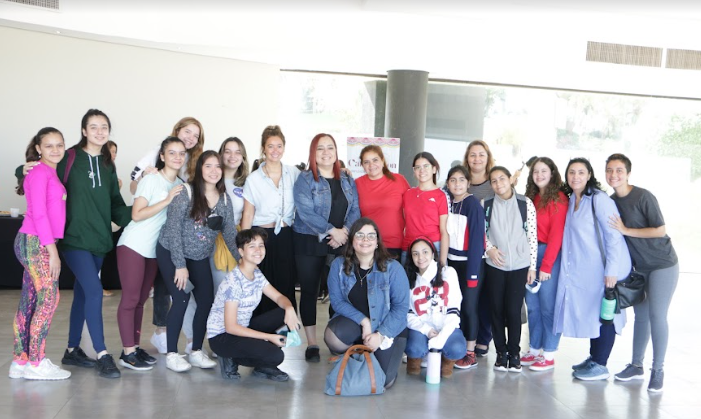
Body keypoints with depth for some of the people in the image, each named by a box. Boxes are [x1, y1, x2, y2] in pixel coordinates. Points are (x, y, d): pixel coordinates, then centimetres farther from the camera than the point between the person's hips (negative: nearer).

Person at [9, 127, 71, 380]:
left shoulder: (51, 174, 14)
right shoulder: (39, 173, -11)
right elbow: (38, 213, -16)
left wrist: (52, 248, 11)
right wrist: (52, 250, -17)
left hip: (39, 244, 8)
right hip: (34, 242, -8)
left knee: (30, 301, 10)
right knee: (49, 298, -8)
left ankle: (20, 361, 16)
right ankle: (36, 364, -1)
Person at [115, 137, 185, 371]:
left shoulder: (181, 185, 8)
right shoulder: (151, 180, -10)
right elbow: (137, 215, -18)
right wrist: (167, 200, -21)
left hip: (155, 249, 6)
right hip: (133, 246, -6)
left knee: (141, 299, 11)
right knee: (130, 299, -4)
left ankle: (135, 347, 17)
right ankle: (128, 353, -1)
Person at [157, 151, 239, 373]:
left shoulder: (224, 199, -1)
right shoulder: (186, 192, -17)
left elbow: (230, 233, 2)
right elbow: (173, 228, -18)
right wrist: (180, 265, -20)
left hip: (200, 258, 5)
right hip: (172, 253, -5)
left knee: (207, 301, -2)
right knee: (181, 299, -12)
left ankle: (197, 351, 15)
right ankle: (172, 354, 4)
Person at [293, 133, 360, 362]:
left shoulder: (347, 180, 11)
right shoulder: (305, 179, -3)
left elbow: (355, 210, 5)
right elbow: (305, 212, -14)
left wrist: (345, 231, -13)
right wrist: (332, 231, -16)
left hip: (342, 243, 3)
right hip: (310, 243, -3)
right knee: (309, 291, 3)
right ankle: (312, 344, 12)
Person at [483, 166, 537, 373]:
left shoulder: (525, 203, -3)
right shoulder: (487, 205, 3)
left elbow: (532, 236, -1)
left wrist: (532, 265, -2)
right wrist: (489, 248, -8)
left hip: (520, 265, -2)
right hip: (495, 265, 2)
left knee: (513, 310, -4)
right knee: (497, 309, 5)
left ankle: (514, 352, 13)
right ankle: (501, 352, 19)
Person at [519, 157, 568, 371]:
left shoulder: (559, 199, -7)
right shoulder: (531, 198, 13)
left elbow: (556, 234, -11)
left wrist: (546, 265, -14)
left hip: (550, 255, -6)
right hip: (530, 255, 6)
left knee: (548, 306, -2)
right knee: (532, 305, 9)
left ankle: (549, 355, 7)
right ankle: (534, 349, 19)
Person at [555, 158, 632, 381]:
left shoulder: (599, 199, -14)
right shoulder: (571, 199, 10)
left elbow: (614, 235, -18)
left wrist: (611, 270, -21)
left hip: (604, 270, -7)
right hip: (583, 270, 8)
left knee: (602, 314, 1)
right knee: (590, 313, 14)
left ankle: (600, 365, 11)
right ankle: (593, 358, 26)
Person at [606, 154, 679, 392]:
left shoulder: (643, 197, -18)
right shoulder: (611, 201, 1)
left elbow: (660, 230, -18)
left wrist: (626, 230, -20)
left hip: (662, 265, -6)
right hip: (639, 266, 6)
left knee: (657, 316, -5)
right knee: (641, 315, 13)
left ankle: (658, 371, 7)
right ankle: (637, 366, 24)